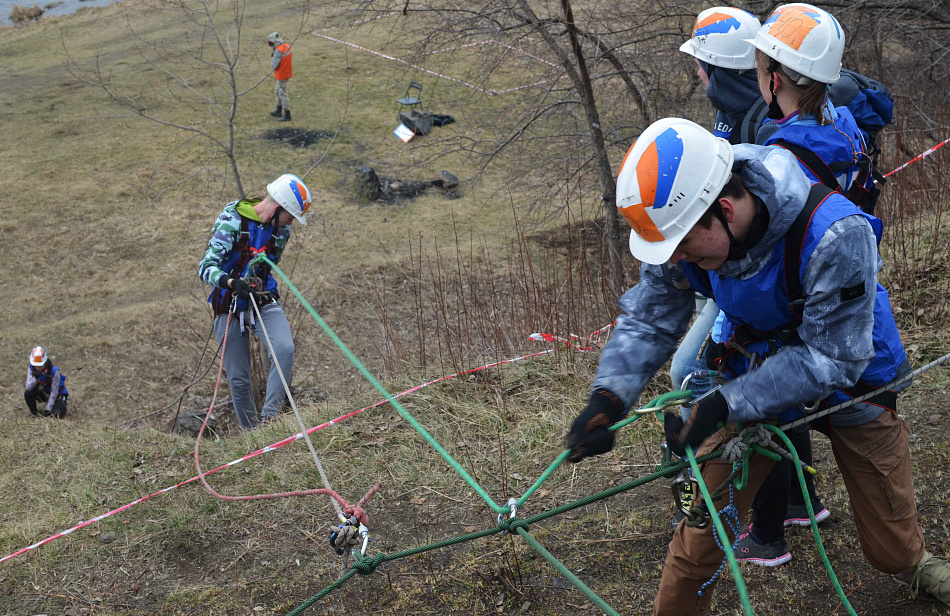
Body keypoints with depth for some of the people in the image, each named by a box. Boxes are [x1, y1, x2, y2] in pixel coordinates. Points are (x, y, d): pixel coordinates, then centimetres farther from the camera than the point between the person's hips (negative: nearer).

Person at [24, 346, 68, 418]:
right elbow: (29, 387, -25)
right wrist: (36, 378, -44)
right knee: (27, 393, -26)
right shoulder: (31, 369, -16)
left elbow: (54, 392, -26)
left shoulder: (54, 371, -29)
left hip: (57, 395, -4)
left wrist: (48, 409, -26)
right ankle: (34, 413, -1)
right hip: (43, 393, 4)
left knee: (60, 414, -28)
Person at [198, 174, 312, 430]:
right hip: (230, 306, -3)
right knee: (239, 379, -1)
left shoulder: (281, 230, 1)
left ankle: (270, 416, -21)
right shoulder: (232, 222, -16)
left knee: (285, 349, -26)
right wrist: (231, 282, -38)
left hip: (264, 301, 3)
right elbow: (206, 268, -21)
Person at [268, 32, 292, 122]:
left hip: (281, 76, -10)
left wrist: (272, 57, -5)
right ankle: (278, 111, 35)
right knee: (277, 91, 24)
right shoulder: (287, 46, 2)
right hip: (287, 73, 10)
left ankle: (287, 115, 8)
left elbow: (273, 67, -23)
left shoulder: (278, 51, -25)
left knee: (282, 94, 1)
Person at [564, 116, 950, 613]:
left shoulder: (835, 236, -39)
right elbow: (648, 320, -13)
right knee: (701, 528, -2)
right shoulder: (683, 226, -23)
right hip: (757, 376, 3)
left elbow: (828, 358, -33)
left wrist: (723, 406, -39)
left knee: (892, 549, 14)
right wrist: (609, 396, -30)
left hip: (851, 380, -2)